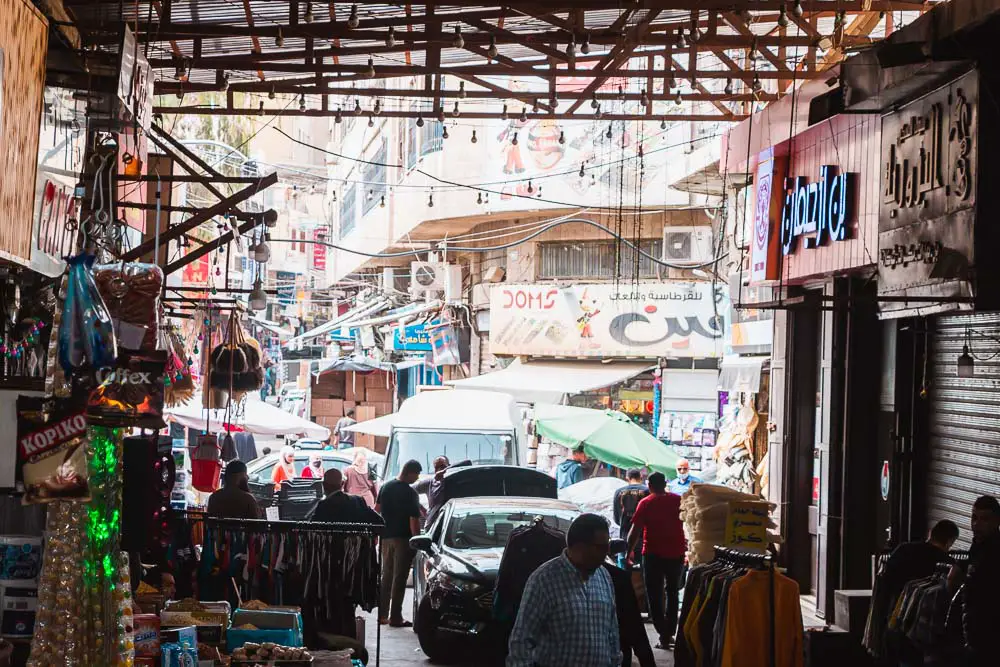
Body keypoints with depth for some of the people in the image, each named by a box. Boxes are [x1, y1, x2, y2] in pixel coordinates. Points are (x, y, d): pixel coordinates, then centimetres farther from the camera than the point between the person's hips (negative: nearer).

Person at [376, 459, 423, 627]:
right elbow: (414, 520, -17)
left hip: (386, 537, 6)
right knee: (399, 578, -2)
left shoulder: (386, 487, 5)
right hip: (403, 538, -6)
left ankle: (382, 614, 16)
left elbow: (376, 510, 13)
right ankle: (395, 617, -2)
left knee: (386, 575, 15)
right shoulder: (410, 493, -15)